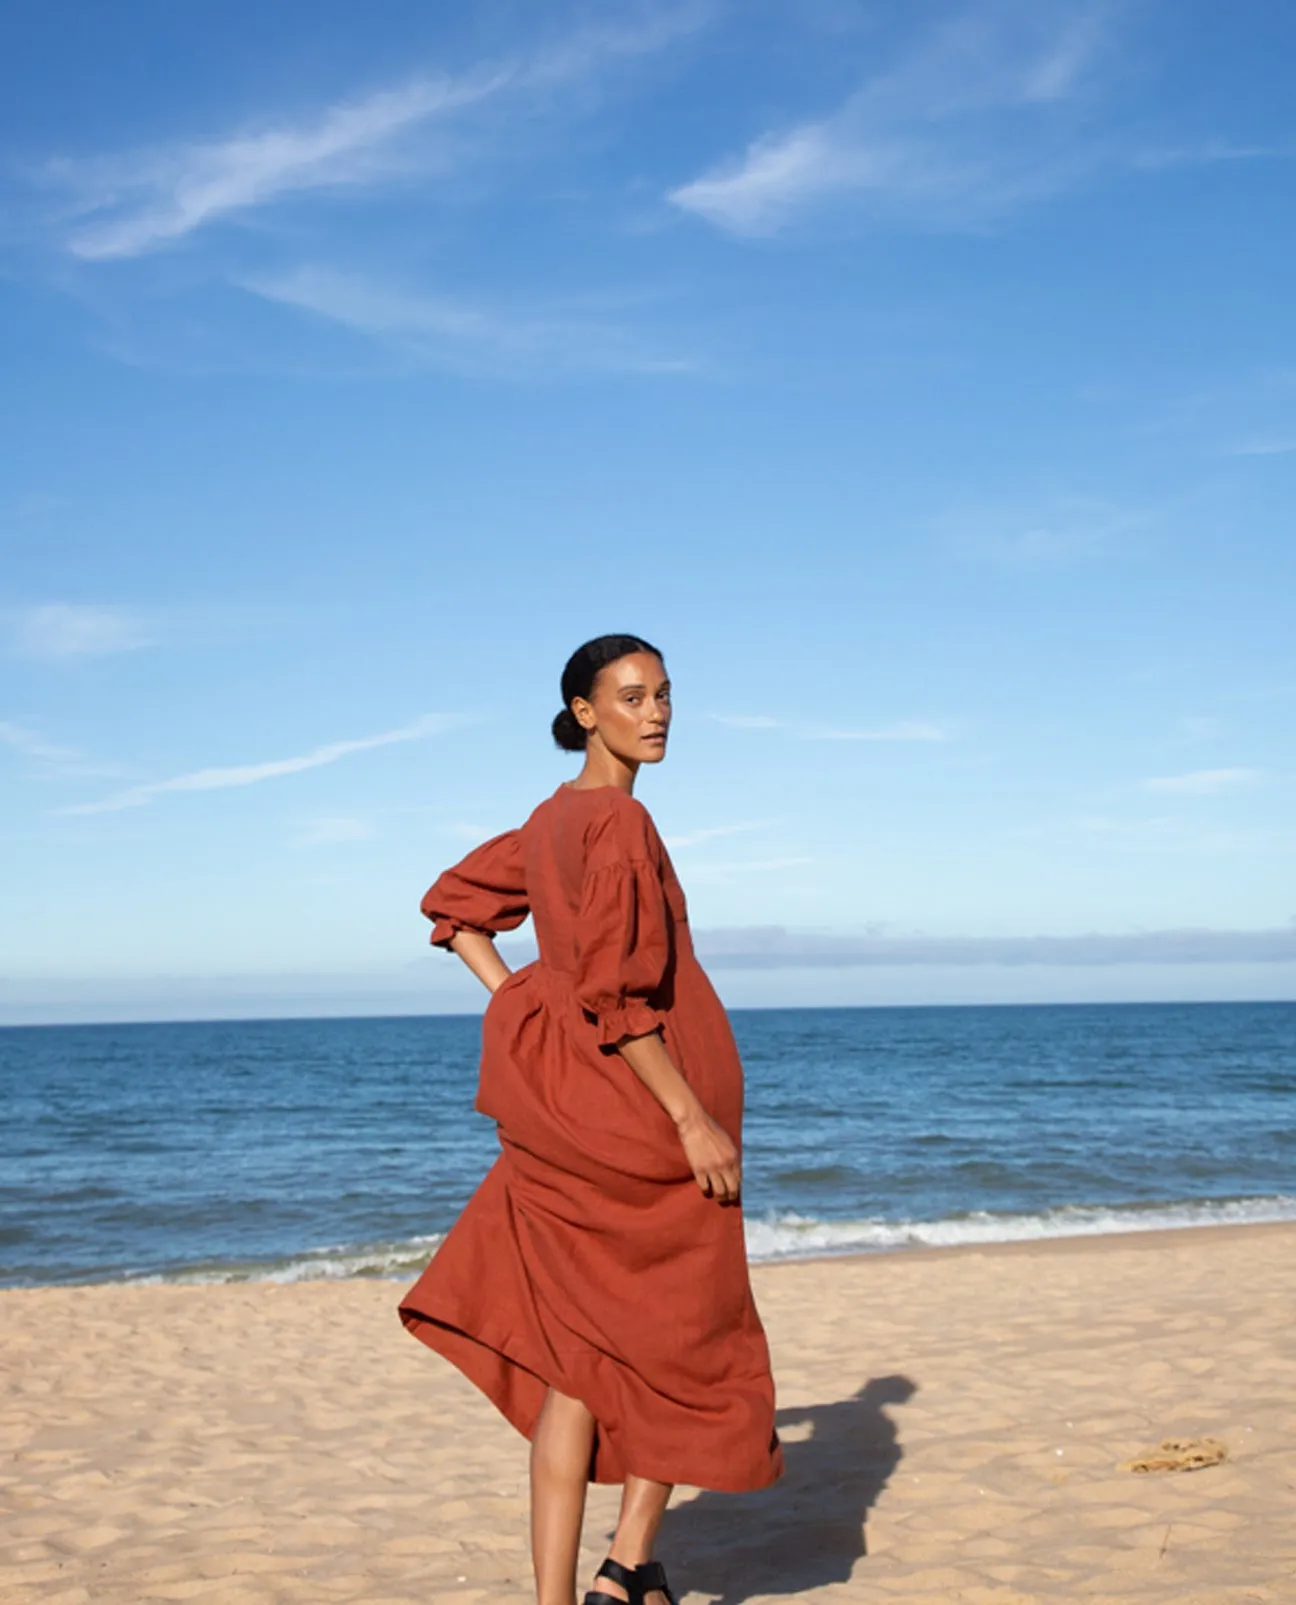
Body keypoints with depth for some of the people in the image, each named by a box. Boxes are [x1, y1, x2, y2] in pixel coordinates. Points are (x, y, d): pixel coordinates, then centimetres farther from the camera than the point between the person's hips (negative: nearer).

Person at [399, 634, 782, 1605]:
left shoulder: (553, 818, 10)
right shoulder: (620, 821, -17)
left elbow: (454, 907, 21)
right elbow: (613, 994, -23)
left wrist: (516, 1003, 13)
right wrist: (693, 1118, -20)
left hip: (562, 1115, 8)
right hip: (635, 1113, -8)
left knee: (577, 1361, 9)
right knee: (690, 1341, 11)